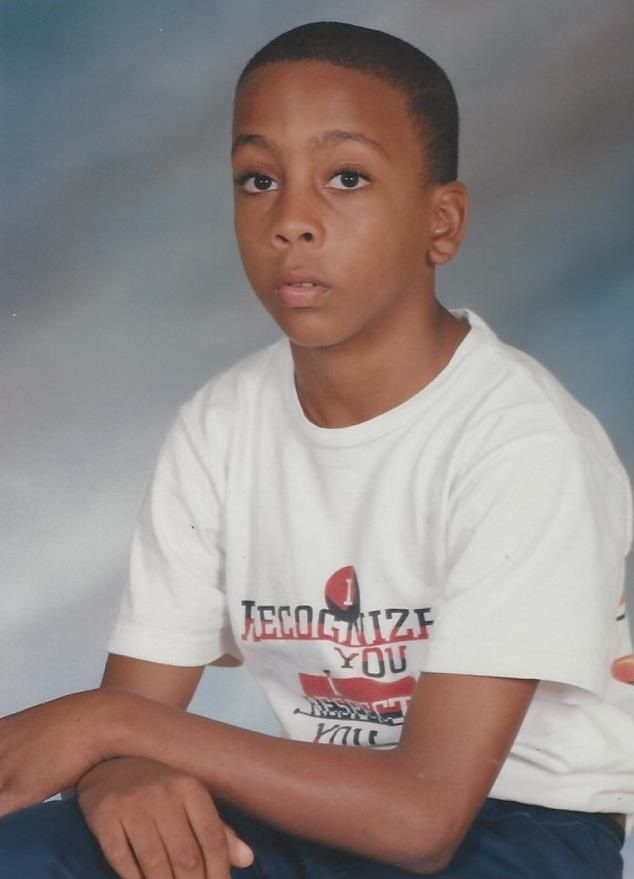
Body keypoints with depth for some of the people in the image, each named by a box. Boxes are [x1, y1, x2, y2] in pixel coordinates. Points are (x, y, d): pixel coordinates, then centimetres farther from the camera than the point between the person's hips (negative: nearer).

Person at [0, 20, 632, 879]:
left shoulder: (521, 440, -21)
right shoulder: (218, 427, -1)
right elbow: (132, 708, -1)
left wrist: (112, 723, -22)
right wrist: (122, 773, -28)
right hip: (320, 809, 6)